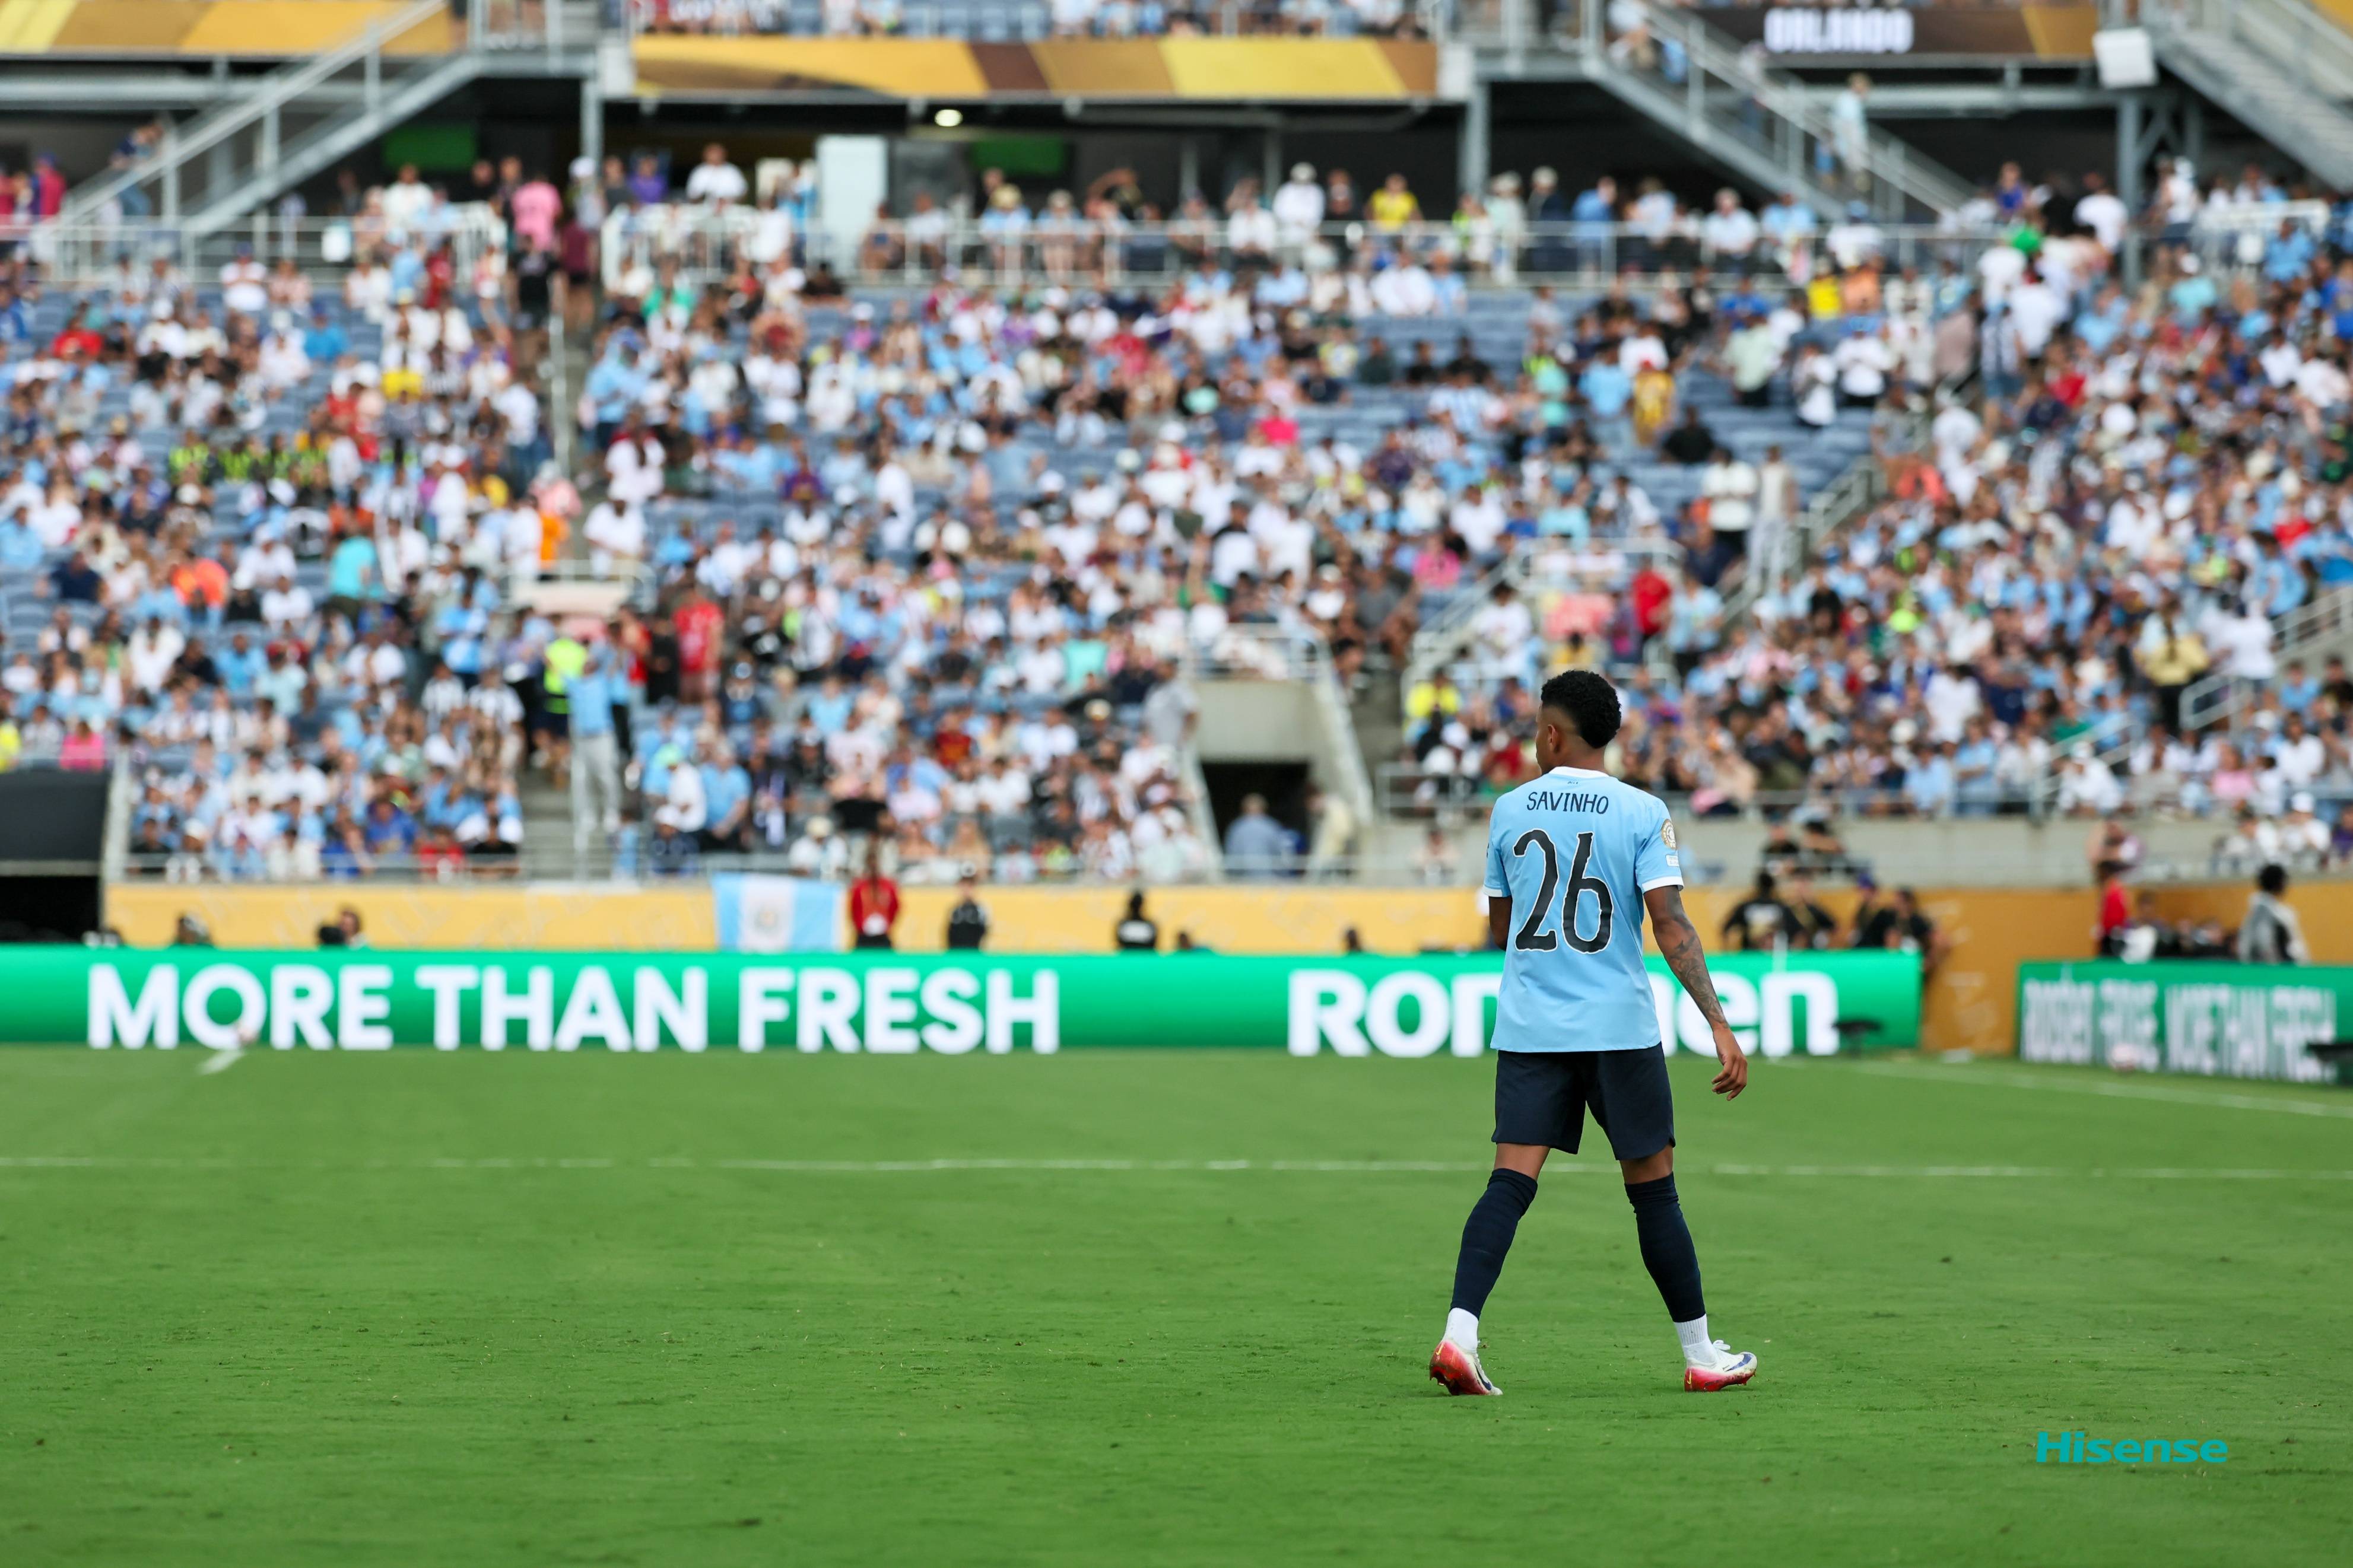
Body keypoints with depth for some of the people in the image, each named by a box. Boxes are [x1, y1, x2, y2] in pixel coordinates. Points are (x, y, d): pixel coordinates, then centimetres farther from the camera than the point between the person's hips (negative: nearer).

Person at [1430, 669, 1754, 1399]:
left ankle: (1459, 1334, -19)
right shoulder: (1643, 813, -4)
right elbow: (1672, 927, -11)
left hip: (1526, 1029, 2)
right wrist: (1720, 1025, -12)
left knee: (1510, 1182, -2)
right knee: (1653, 1188, 7)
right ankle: (1701, 1353, 16)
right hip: (1618, 1026, -2)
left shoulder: (1509, 811, 5)